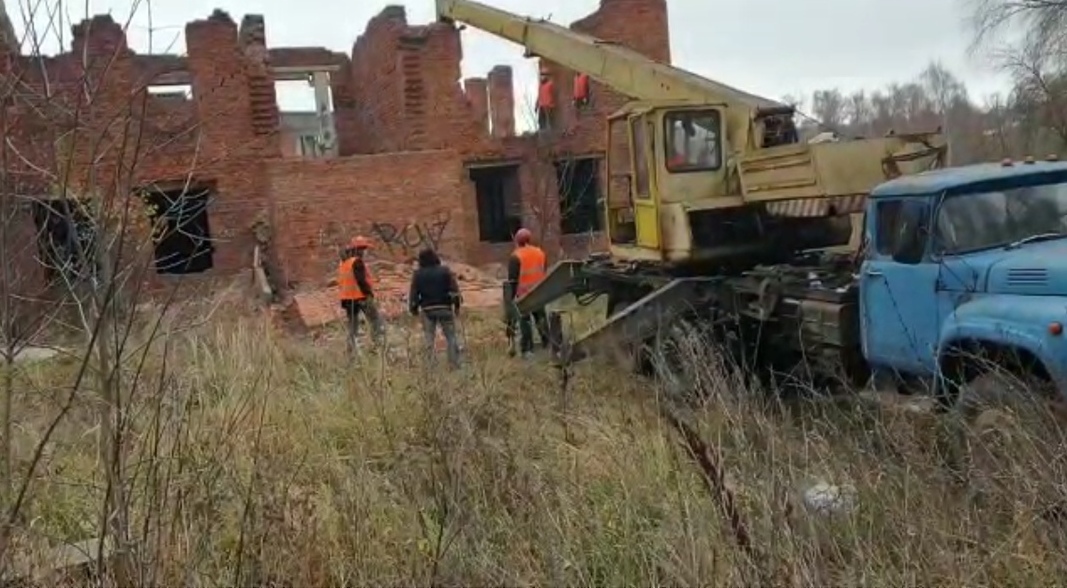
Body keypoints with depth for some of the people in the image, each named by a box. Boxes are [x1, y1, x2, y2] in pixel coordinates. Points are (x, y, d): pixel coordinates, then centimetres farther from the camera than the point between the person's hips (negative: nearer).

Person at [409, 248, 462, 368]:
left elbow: (413, 293, 1)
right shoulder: (445, 271, 0)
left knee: (429, 338, 8)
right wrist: (457, 305, 2)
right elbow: (454, 288, -4)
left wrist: (414, 308, 12)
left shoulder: (418, 274, 2)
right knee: (451, 337, 6)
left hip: (427, 309, 1)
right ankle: (454, 364, 3)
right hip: (444, 308, -1)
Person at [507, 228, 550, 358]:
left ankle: (527, 349, 1)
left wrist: (512, 296, -7)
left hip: (523, 294, -5)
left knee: (525, 321, 1)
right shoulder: (540, 253, 6)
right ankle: (546, 343, 26)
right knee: (540, 317, 19)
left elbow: (512, 279, -12)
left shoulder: (516, 256, -12)